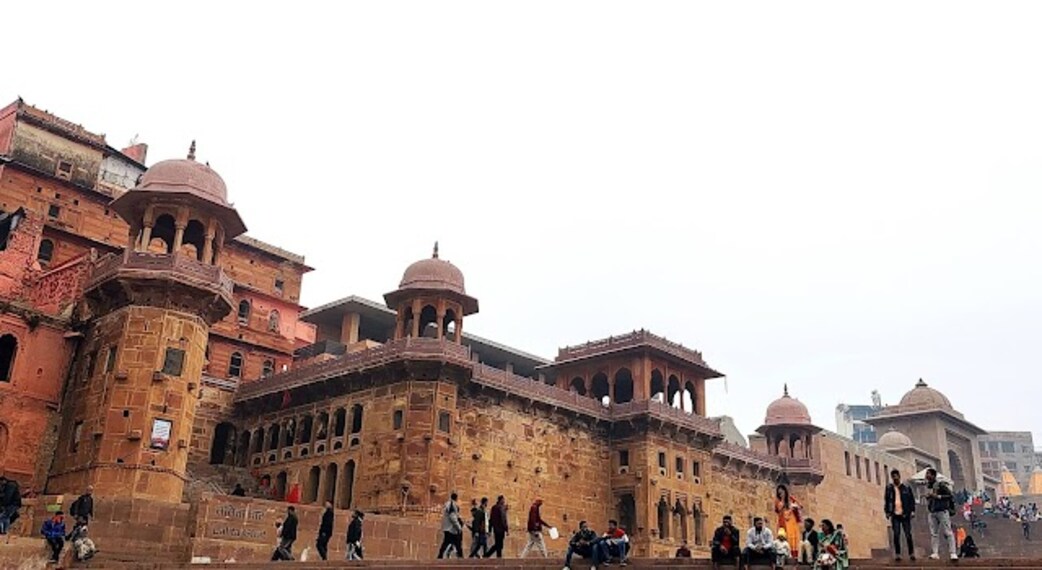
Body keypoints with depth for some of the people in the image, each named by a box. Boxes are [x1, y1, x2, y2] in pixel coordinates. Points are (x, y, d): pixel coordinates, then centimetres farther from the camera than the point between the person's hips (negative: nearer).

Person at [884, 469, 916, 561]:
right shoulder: (889, 488, 7)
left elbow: (912, 499, 6)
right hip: (895, 515, 1)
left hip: (905, 514, -1)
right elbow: (886, 500, 10)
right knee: (896, 535, 0)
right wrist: (887, 512, 3)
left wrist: (912, 511, -3)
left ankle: (911, 554, 8)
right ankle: (897, 554, 4)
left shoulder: (906, 488, 5)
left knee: (908, 534, 0)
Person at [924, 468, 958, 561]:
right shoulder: (928, 486, 14)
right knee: (934, 533, 3)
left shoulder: (941, 485, -6)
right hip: (932, 512, 7)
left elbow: (949, 495, -12)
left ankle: (953, 553, -9)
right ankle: (935, 553, 4)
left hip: (942, 511, -7)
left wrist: (938, 496, -17)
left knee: (948, 532, -8)